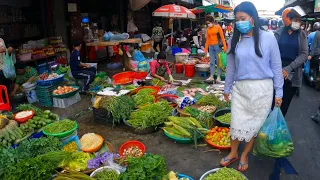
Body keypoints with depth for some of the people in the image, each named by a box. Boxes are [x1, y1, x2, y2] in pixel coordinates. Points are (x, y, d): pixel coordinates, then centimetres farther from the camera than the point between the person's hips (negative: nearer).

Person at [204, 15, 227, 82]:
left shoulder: (218, 27, -3)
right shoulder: (208, 29, 8)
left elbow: (222, 37, -5)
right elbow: (207, 39, 13)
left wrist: (224, 47, -12)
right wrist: (206, 48, 10)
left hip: (217, 46, -4)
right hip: (211, 46, 4)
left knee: (218, 61, 2)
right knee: (212, 62, 7)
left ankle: (219, 76, 8)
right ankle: (211, 76, 13)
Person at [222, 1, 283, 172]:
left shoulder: (268, 38, -6)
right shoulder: (234, 40, 1)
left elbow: (276, 66, -1)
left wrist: (278, 92, 0)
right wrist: (227, 88, 13)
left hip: (262, 88, -1)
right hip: (240, 88, 2)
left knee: (255, 124, 11)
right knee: (237, 124, 6)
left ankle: (244, 155, 31)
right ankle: (233, 153, 30)